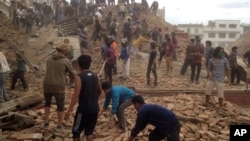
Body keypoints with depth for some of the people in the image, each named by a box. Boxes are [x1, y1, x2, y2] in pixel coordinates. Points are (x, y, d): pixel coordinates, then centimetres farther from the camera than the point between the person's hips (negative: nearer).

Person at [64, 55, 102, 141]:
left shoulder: (79, 77, -14)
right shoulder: (95, 76, 5)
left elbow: (76, 94, -20)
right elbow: (100, 91, 18)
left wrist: (69, 110, -18)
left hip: (83, 109, -6)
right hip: (94, 108, 6)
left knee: (76, 131, 12)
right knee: (89, 131, 16)